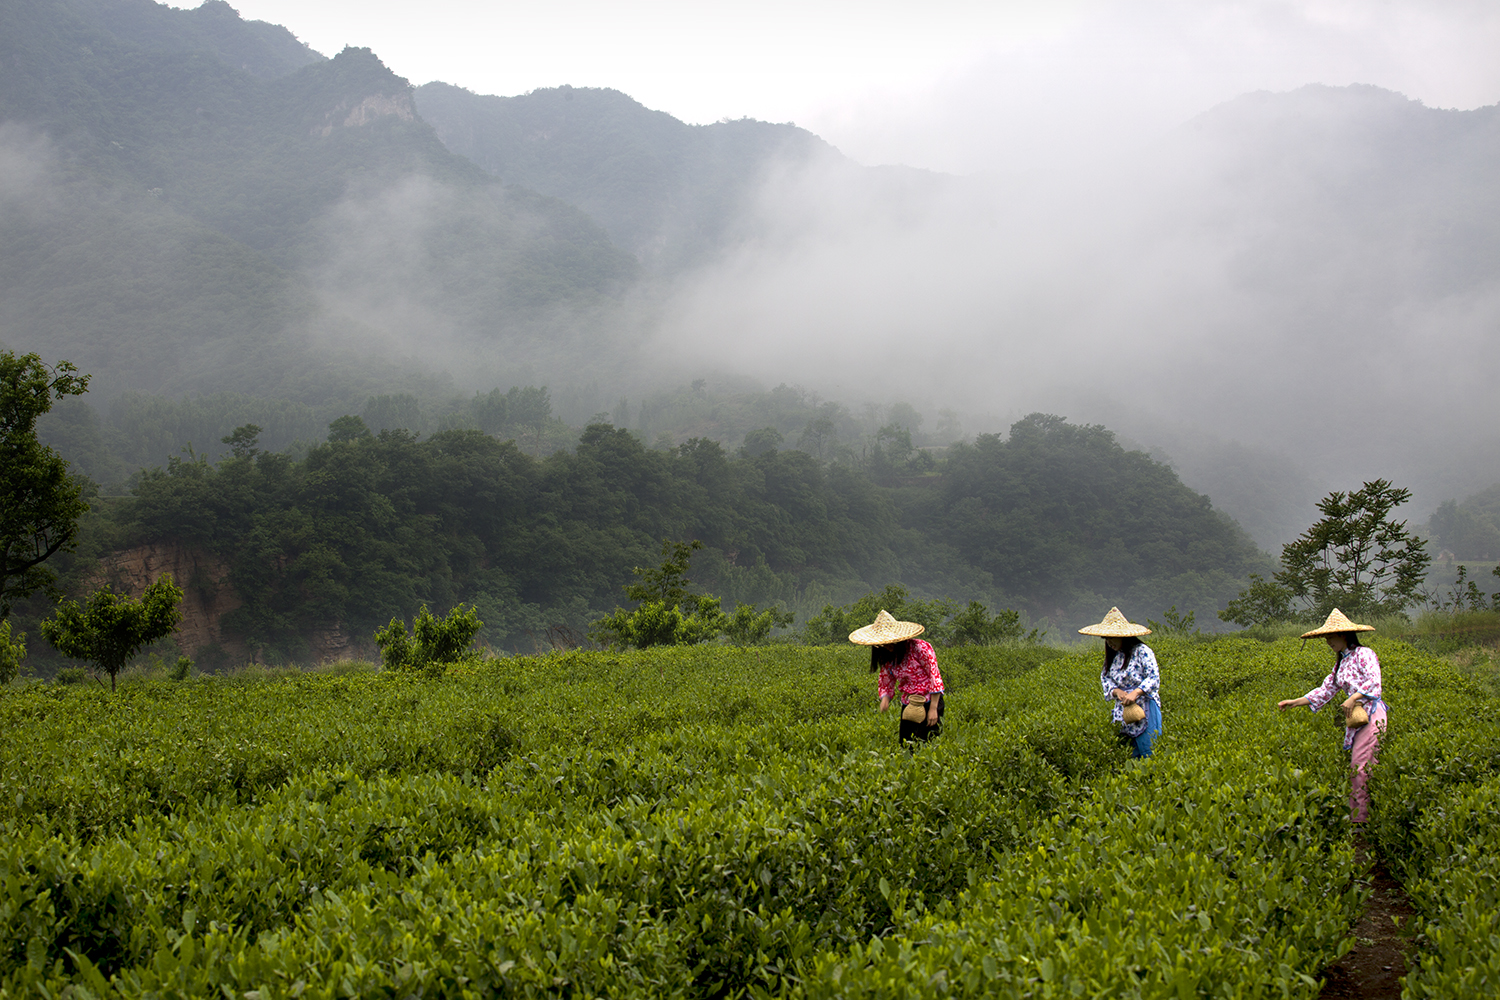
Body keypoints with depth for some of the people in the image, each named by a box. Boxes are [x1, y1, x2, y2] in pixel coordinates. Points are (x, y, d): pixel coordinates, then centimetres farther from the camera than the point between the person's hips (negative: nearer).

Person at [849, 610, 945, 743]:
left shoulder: (920, 648, -14)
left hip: (929, 703, -6)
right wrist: (885, 698, -11)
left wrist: (933, 708, -15)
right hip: (908, 707, 6)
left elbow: (935, 677, -12)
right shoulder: (886, 658, 4)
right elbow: (886, 684, 13)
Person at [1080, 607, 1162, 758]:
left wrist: (1135, 693, -28)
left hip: (1145, 710, -6)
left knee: (1148, 754, -8)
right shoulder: (1112, 656, 13)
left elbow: (1154, 678, -15)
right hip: (1122, 711, 6)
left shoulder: (1142, 651, -9)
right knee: (1131, 756, 5)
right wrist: (1116, 691, -11)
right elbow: (1105, 677, 10)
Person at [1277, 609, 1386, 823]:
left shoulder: (1364, 654, -5)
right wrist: (1295, 702, 11)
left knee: (1359, 768, -11)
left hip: (1371, 715, -8)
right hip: (1355, 720, 8)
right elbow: (1325, 690, 17)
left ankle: (1360, 819, -10)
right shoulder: (1341, 663, 19)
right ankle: (1357, 817, 5)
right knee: (1356, 770, 5)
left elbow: (1374, 681, -17)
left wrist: (1353, 698, -27)